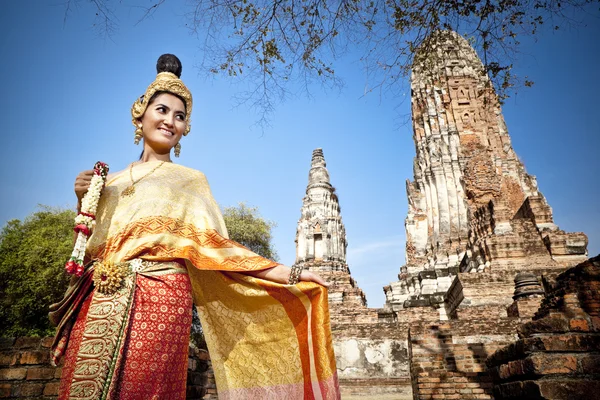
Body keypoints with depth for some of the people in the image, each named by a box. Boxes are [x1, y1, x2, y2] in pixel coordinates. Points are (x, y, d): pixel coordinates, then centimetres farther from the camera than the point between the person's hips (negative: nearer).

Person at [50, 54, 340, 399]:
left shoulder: (190, 180, 9)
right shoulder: (111, 181, 19)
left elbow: (213, 246, 0)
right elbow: (88, 248, 18)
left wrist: (286, 274, -10)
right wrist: (83, 201, 2)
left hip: (160, 299, -3)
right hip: (98, 301, 4)